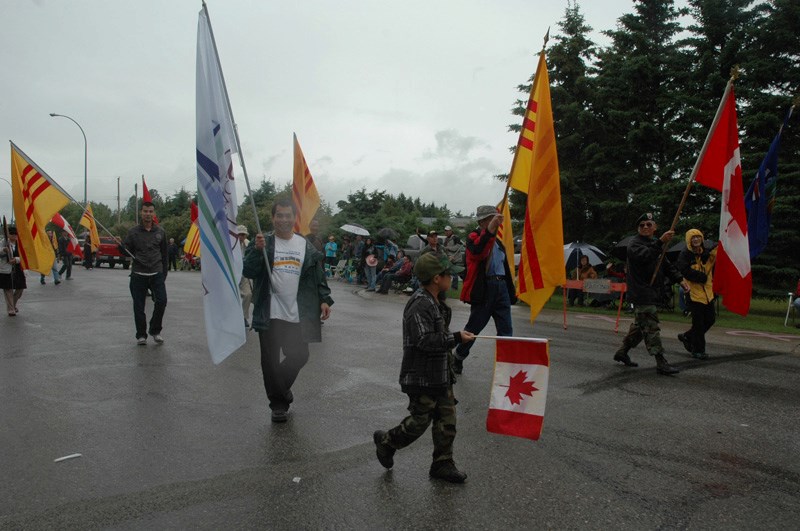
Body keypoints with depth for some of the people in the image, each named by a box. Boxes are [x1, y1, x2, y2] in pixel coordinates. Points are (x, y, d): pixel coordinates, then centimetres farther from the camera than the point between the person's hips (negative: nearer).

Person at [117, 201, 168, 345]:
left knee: (161, 301, -12)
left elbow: (164, 254, 13)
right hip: (138, 275, 0)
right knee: (138, 306, 3)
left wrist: (164, 272, 10)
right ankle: (141, 335, 16)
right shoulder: (133, 232, 4)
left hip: (156, 274, 1)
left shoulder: (160, 232, 8)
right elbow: (127, 251, 6)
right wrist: (121, 245, -16)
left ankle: (155, 330, 8)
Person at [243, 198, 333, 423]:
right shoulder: (263, 242, 0)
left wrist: (324, 300, -2)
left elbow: (318, 276, 9)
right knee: (271, 360, 5)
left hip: (297, 315, 2)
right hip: (270, 314, -2)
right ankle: (278, 403, 22)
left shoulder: (306, 246, 7)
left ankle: (281, 385, 39)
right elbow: (248, 271, -8)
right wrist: (257, 250, -22)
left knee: (299, 356, 9)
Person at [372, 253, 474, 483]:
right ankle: (386, 441, 26)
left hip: (440, 374, 10)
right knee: (420, 420, 2)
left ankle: (442, 464, 24)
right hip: (422, 377, -10)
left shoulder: (435, 303, 10)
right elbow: (425, 341, -28)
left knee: (447, 419, 12)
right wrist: (456, 338, -25)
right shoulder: (420, 306, -22)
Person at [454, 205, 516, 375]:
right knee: (473, 328, 3)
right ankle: (457, 360, 22)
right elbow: (477, 251, -28)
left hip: (501, 287, 7)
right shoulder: (474, 237, -3)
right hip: (483, 288, -7)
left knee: (506, 329, 2)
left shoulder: (498, 241, 21)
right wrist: (490, 230, -38)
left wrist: (511, 292, 21)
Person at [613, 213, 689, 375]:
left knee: (640, 325, 16)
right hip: (641, 293, -9)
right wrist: (661, 242, -39)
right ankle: (661, 363, -10)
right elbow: (645, 256, -30)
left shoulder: (656, 244, 19)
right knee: (651, 326, -11)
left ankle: (622, 352, 28)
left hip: (652, 293, 9)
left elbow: (667, 265, 22)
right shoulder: (634, 244, -8)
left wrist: (680, 279, 9)